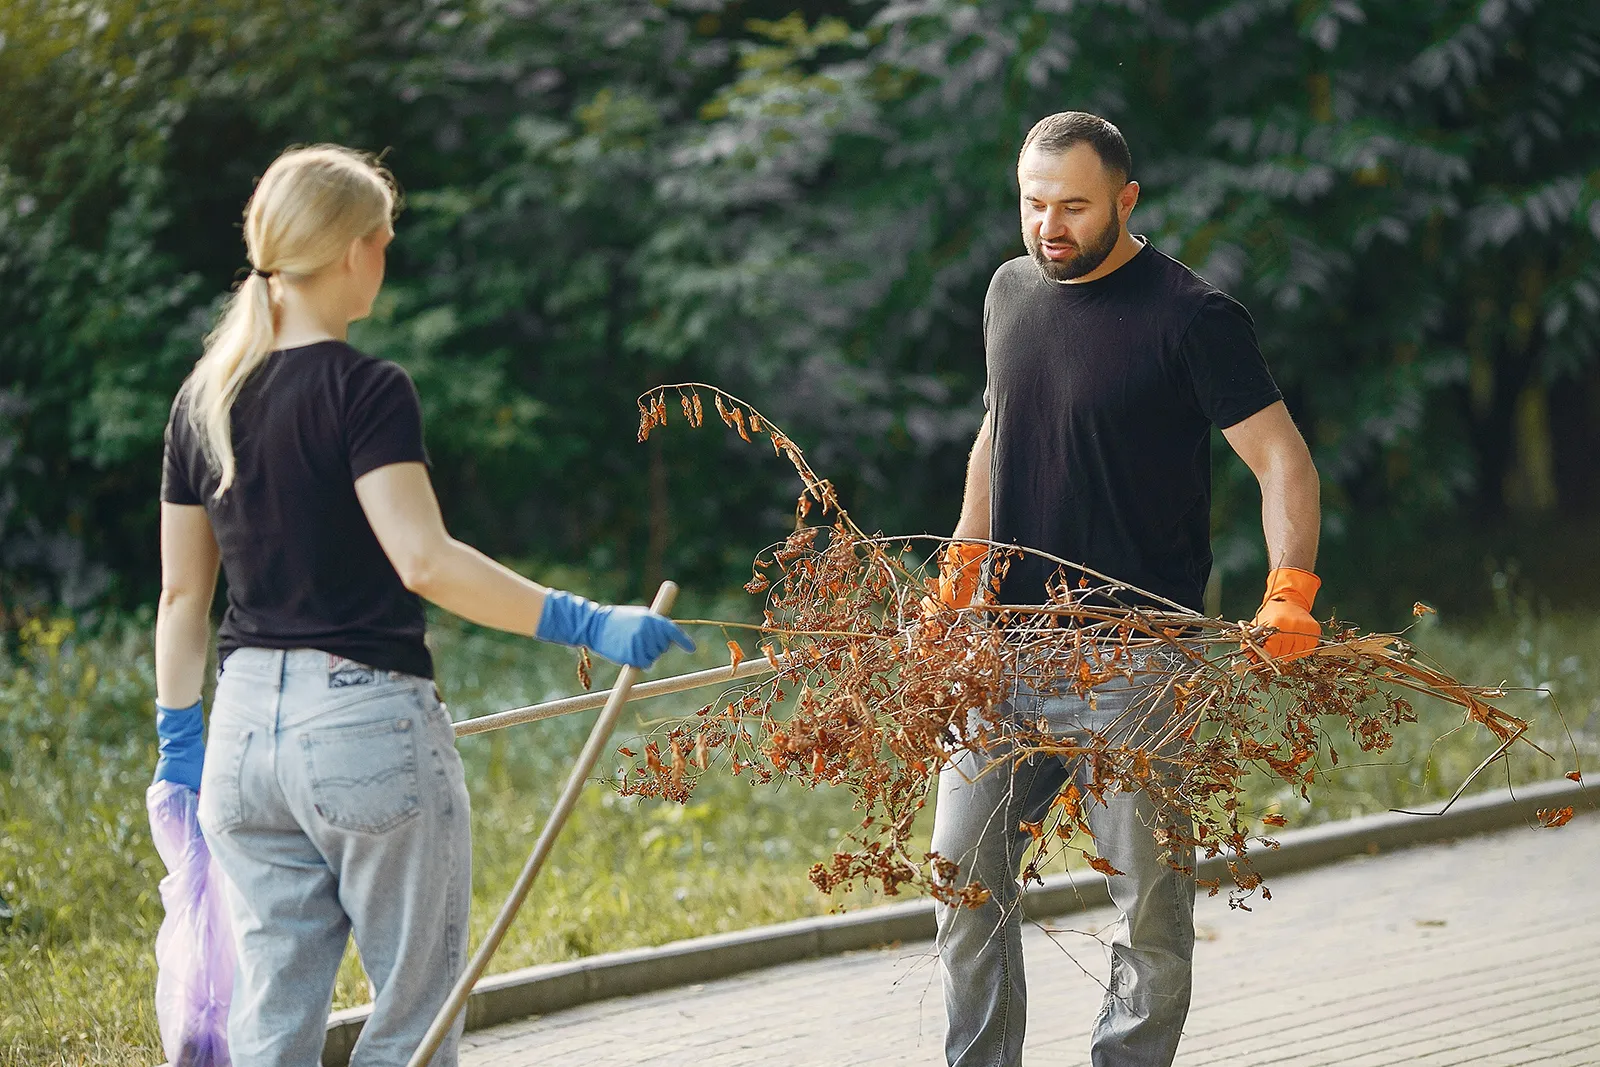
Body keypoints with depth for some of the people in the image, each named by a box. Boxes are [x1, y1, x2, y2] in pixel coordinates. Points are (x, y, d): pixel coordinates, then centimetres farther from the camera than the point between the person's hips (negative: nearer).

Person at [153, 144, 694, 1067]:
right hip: (367, 718, -6)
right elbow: (424, 560, -23)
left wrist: (179, 740, 20)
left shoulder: (204, 400, 9)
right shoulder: (366, 391, -11)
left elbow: (181, 591, 13)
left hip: (247, 724, 6)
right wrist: (585, 623, -24)